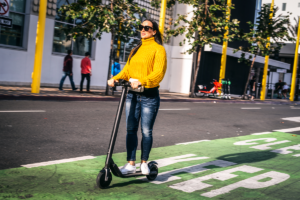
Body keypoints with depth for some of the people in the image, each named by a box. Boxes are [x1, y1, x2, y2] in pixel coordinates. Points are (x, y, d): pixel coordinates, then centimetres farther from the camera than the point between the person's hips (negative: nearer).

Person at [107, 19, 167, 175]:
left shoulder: (158, 49, -2)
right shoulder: (135, 50, 19)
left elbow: (159, 73, -14)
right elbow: (127, 70, 13)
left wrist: (141, 81, -28)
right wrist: (115, 78, -6)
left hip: (149, 96, -5)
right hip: (132, 95, 6)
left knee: (146, 131, 2)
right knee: (131, 130, 4)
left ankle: (144, 163, 17)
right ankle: (131, 164, 10)